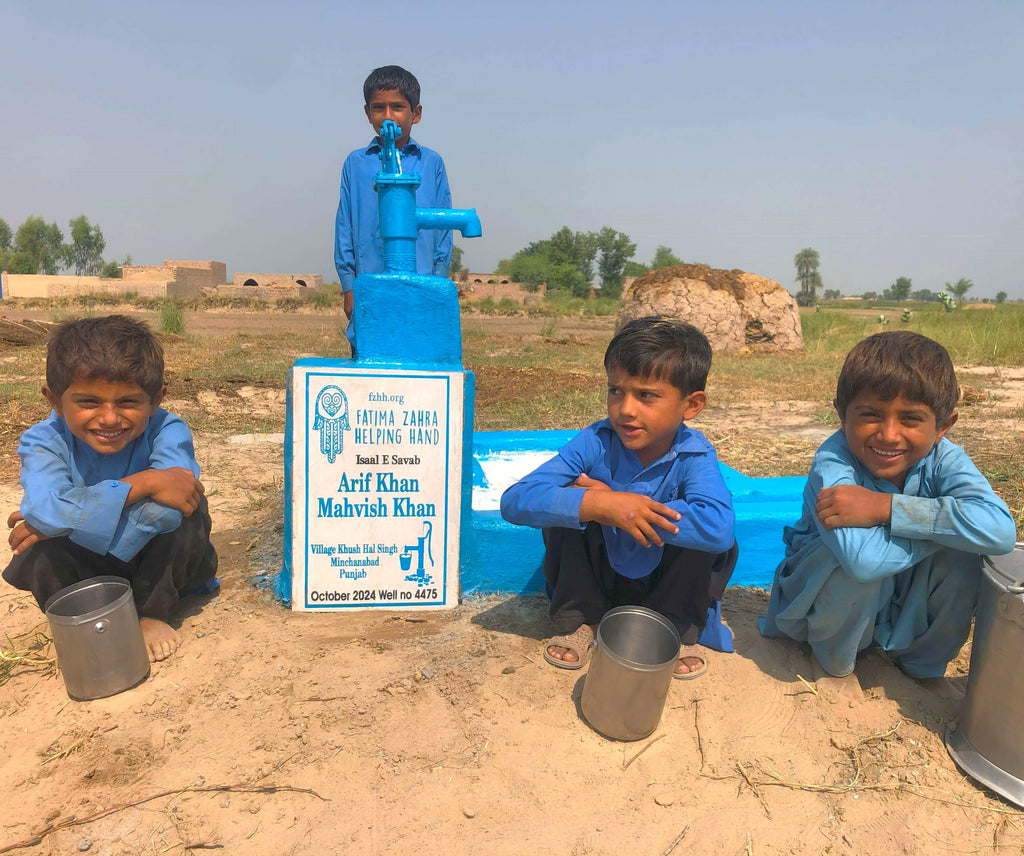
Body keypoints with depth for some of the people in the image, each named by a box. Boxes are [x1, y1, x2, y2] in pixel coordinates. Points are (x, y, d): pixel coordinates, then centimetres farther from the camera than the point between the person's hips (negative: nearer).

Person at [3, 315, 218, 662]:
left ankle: (152, 613, -8)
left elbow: (165, 509, -43)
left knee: (188, 506, -27)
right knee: (41, 552, -30)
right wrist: (144, 483, -45)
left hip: (154, 564, 0)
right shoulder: (44, 441, -20)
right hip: (80, 568, 1)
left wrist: (65, 521, -38)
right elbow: (44, 509, -41)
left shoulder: (167, 432, -25)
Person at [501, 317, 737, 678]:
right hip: (597, 579, 0)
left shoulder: (695, 455, -23)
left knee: (717, 543, -27)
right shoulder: (595, 442, -23)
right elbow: (514, 500, -32)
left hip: (664, 586, 0)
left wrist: (617, 506, -41)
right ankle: (574, 620, -5)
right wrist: (595, 504, -47)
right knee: (569, 505, -26)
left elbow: (720, 527, -45)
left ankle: (676, 629, 0)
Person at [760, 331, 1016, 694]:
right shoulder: (833, 462, -32)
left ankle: (923, 663, 6)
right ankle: (833, 661, -1)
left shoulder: (943, 458, -18)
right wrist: (943, 525, -32)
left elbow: (999, 528, -37)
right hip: (825, 603, -4)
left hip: (907, 606, 4)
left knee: (962, 552, -22)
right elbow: (863, 558, -48)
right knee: (861, 561, -34)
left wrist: (884, 507, -42)